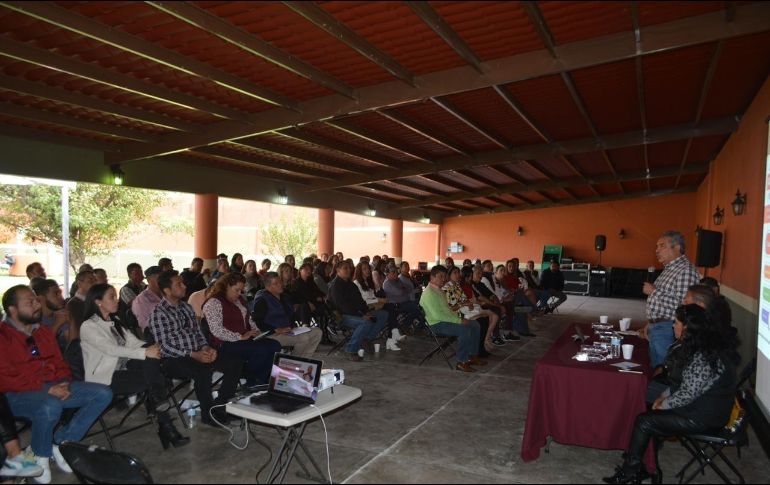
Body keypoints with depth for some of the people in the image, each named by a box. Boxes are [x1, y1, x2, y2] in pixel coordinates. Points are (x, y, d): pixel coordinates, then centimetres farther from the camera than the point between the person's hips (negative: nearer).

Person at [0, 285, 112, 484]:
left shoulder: (44, 332, 16)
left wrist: (64, 383, -5)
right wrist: (46, 389, -21)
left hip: (53, 387, 7)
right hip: (18, 394, -6)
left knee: (103, 394, -10)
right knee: (51, 406, -39)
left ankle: (61, 442, -7)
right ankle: (40, 455, -8)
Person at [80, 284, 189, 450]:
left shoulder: (113, 324, 17)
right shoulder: (88, 327, -9)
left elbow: (133, 342, 7)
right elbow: (111, 349, -23)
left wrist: (151, 347, -16)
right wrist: (145, 352, -30)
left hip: (121, 369, 7)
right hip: (104, 379, -7)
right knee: (155, 379, -23)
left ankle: (154, 405, -16)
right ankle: (165, 427, -10)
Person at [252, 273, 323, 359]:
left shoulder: (282, 297, 18)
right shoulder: (262, 299, -8)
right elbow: (257, 321, -17)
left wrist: (291, 325, 8)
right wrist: (276, 330, -22)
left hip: (288, 331, 9)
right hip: (272, 335, -9)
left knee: (317, 332, -2)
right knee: (304, 338, -28)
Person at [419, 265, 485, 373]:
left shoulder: (440, 290, 16)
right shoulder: (429, 293, -18)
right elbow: (437, 315, -25)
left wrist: (459, 318, 6)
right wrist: (458, 320, -23)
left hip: (447, 319, 11)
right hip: (437, 324, -10)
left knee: (475, 325, 4)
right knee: (465, 329, -29)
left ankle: (473, 356, 10)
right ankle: (461, 362, -18)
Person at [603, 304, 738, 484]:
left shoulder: (704, 357, -27)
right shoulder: (707, 346, 6)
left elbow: (688, 394, -24)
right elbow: (688, 384, 13)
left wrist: (664, 404, -9)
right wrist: (665, 395, 6)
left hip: (704, 417, -10)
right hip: (702, 405, 10)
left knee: (644, 421, -8)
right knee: (649, 414, 6)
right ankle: (638, 468, 9)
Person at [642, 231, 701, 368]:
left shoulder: (686, 270, -17)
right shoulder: (669, 268, 15)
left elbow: (682, 305, -26)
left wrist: (654, 291, -19)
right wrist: (650, 324, 18)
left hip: (668, 332, -9)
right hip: (655, 330, 9)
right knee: (655, 370, 16)